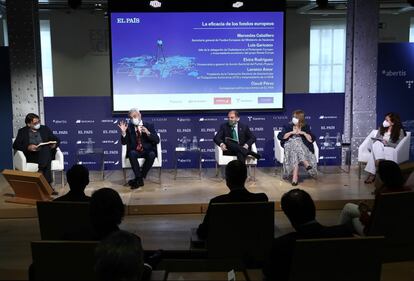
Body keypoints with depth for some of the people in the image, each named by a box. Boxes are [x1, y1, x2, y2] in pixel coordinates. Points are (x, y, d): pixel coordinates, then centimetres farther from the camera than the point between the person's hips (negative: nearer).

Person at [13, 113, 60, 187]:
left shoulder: (45, 129, 16)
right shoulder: (22, 131, 11)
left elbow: (56, 140, 15)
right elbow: (15, 145, 1)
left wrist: (54, 144, -9)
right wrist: (28, 147, -17)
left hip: (46, 153, 2)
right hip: (31, 155, -1)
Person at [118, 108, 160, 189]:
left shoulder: (149, 126, 6)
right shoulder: (129, 127, 9)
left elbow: (157, 140, -3)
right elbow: (124, 143, 4)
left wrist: (148, 133, -18)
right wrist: (123, 132, -13)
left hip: (148, 151, -1)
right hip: (135, 151, 1)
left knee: (152, 154, -34)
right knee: (132, 153, -33)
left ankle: (138, 179, -21)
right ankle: (140, 179, -27)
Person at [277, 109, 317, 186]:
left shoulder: (306, 127, 17)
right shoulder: (288, 126, 16)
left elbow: (312, 139, 7)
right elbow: (280, 136, 0)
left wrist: (304, 133, -7)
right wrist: (291, 132, -8)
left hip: (303, 147, 0)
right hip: (290, 145, 0)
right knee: (295, 143, -37)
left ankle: (295, 176, -45)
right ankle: (305, 163, -46)